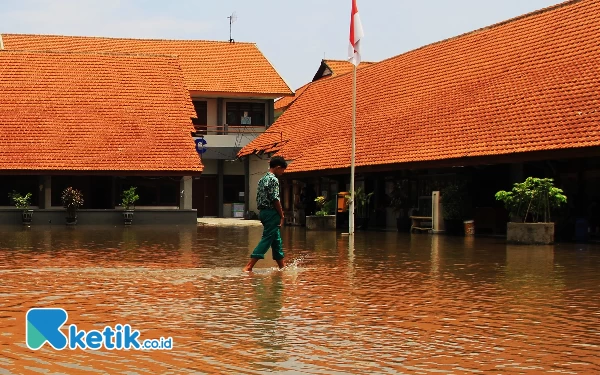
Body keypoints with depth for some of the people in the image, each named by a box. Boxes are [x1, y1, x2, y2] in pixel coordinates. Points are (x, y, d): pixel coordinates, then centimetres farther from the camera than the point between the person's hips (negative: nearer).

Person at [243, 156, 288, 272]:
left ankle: (282, 266, 23)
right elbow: (275, 199, -18)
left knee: (276, 240, 16)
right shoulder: (273, 179, -13)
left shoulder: (262, 179, 15)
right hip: (271, 213, -10)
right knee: (266, 240, -9)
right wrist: (282, 215, -11)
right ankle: (249, 266, -15)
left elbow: (259, 198, 16)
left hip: (263, 212, 10)